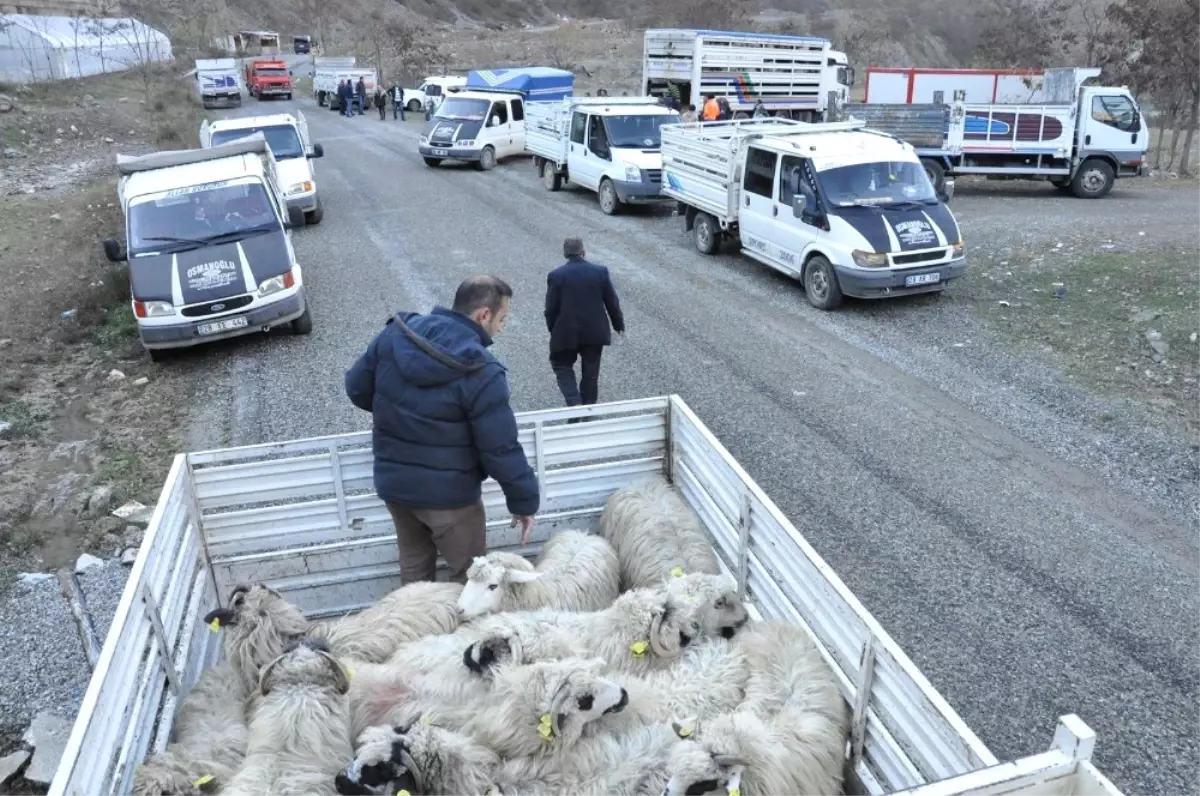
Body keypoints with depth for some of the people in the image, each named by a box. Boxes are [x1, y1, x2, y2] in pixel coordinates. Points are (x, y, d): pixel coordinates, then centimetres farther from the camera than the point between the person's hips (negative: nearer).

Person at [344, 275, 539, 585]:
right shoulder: (481, 371, -24)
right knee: (471, 574, 15)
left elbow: (357, 388, 6)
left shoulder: (394, 335, -7)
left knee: (414, 565, 26)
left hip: (392, 483, 6)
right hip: (447, 494, -6)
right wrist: (524, 501, -7)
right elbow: (502, 450, -20)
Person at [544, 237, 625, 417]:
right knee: (590, 373, 14)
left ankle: (575, 405, -2)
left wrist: (553, 330, 10)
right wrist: (618, 324, 14)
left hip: (566, 333, -2)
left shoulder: (556, 275, -10)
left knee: (562, 367, 15)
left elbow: (550, 309, -6)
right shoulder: (601, 271, -5)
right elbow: (612, 302, 0)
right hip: (595, 332, 2)